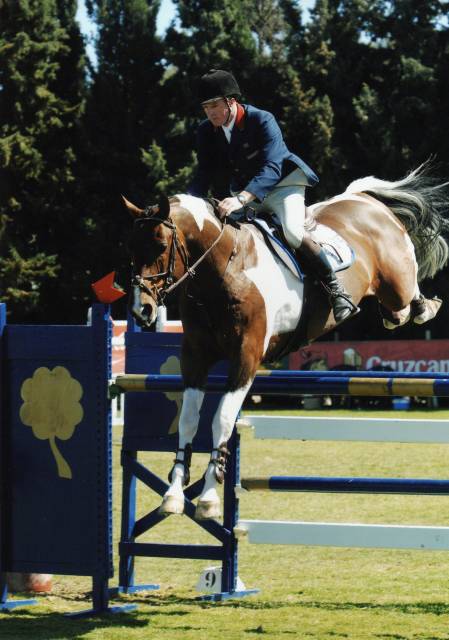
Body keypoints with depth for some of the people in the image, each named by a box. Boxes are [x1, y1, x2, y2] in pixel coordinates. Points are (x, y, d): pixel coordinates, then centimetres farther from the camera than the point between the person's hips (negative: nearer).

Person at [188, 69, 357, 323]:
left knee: (293, 231, -30)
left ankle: (336, 290, -18)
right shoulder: (206, 131, -7)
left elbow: (271, 169, -37)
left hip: (282, 185, -7)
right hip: (244, 192, 7)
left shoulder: (262, 121, -25)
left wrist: (241, 200, -52)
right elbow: (205, 175, -5)